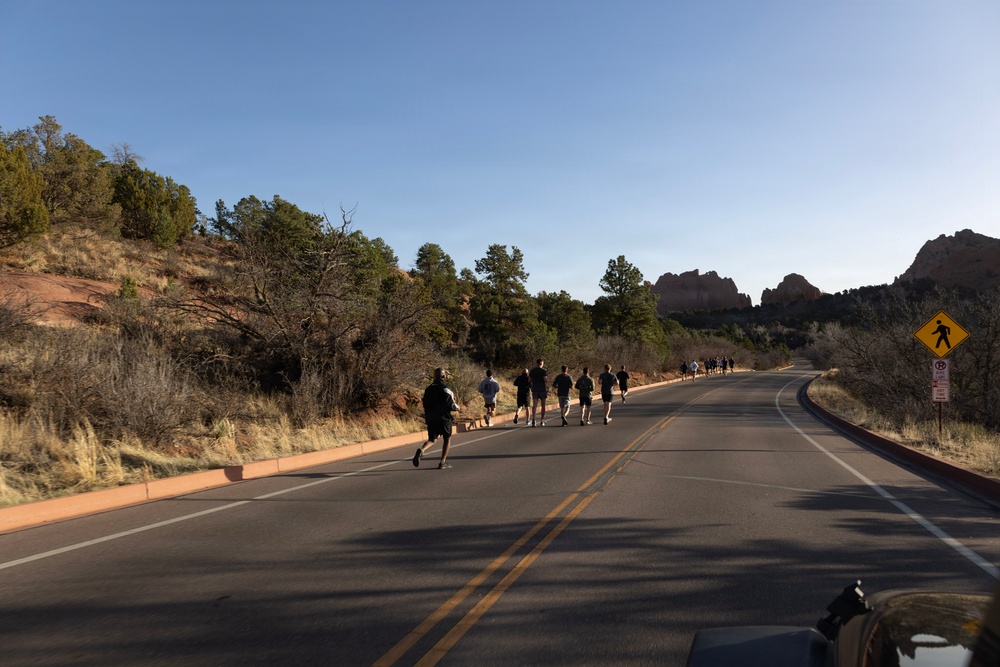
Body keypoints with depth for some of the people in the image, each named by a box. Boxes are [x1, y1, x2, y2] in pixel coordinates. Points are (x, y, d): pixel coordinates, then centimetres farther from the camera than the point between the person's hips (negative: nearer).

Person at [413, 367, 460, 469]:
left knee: (431, 439, 13)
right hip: (444, 419, -5)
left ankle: (421, 450, -19)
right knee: (447, 439, 13)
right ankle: (443, 463, 12)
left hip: (430, 419, 5)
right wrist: (457, 407, 6)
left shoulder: (428, 389, 8)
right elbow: (451, 406, -15)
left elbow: (425, 404, 12)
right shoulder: (445, 389, -13)